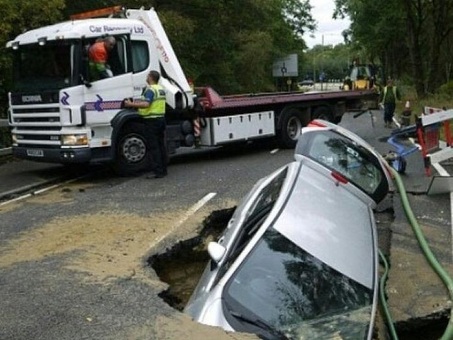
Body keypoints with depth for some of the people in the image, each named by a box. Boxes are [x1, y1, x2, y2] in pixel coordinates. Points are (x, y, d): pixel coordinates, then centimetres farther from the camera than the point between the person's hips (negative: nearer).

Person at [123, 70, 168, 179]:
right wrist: (139, 102, 26)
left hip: (152, 120, -9)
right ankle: (163, 170, 17)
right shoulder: (161, 89, 15)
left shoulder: (150, 89, -14)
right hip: (161, 117, 9)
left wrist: (131, 104, -21)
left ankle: (158, 172, -7)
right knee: (161, 145, 12)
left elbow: (146, 104, -27)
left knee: (154, 147, -7)